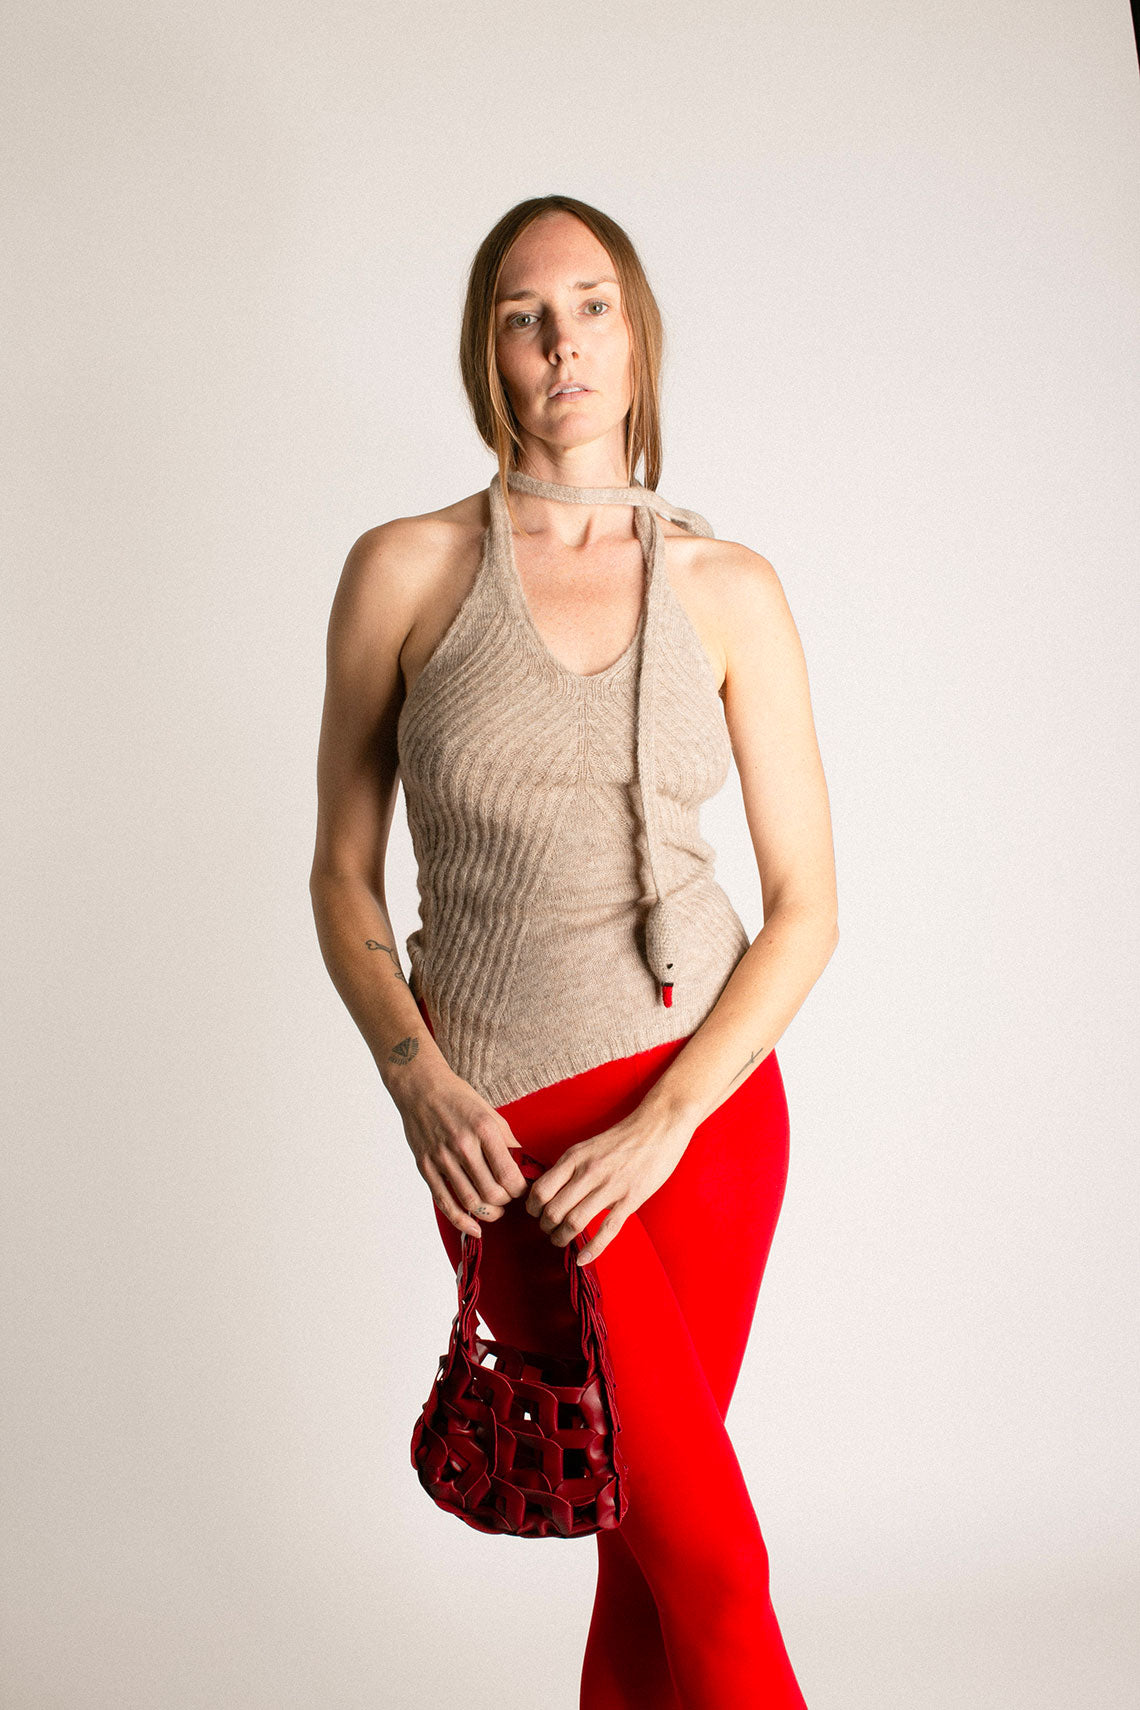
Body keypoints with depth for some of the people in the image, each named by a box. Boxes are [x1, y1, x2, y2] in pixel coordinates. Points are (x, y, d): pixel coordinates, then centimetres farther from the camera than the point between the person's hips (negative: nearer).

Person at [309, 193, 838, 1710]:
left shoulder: (728, 589, 2)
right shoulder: (404, 571, -1)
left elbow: (807, 906, 1)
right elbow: (343, 873, 4)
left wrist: (663, 1125, -10)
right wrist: (414, 1075, -11)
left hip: (706, 1091, 2)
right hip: (502, 1118, -2)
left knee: (649, 1552, 9)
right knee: (714, 1564, -7)